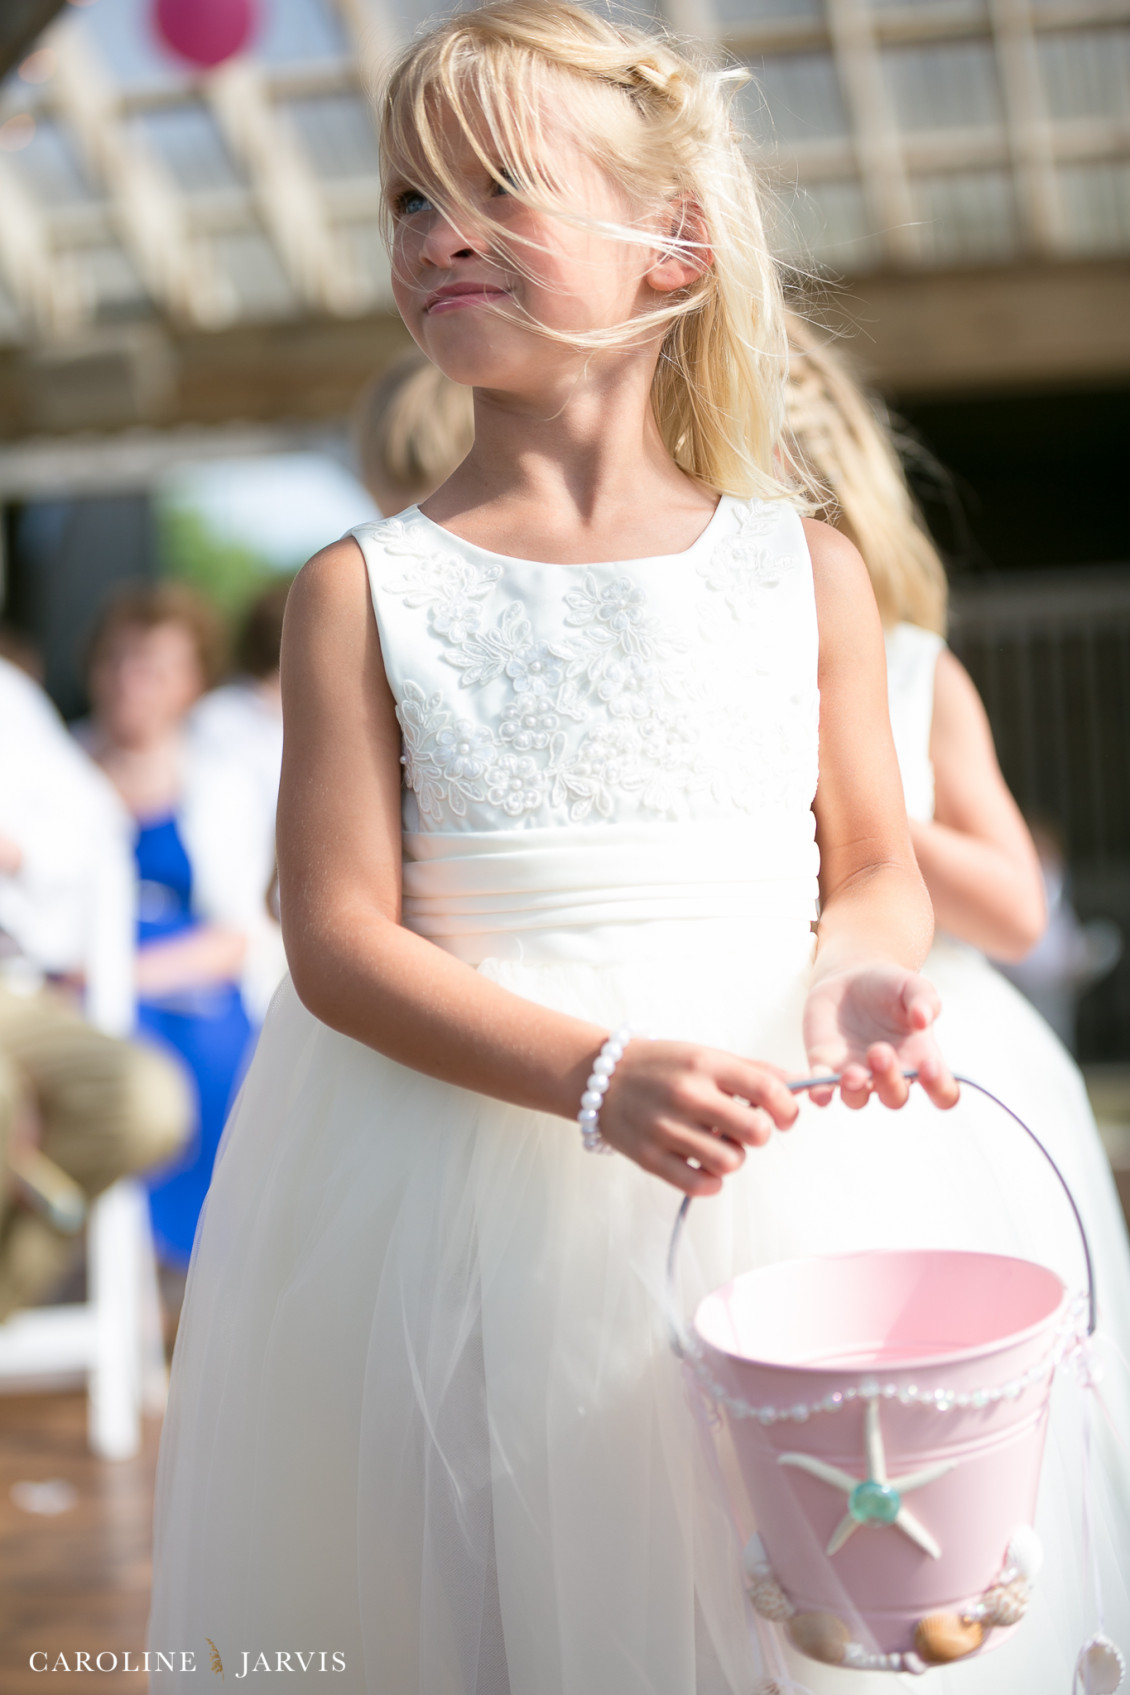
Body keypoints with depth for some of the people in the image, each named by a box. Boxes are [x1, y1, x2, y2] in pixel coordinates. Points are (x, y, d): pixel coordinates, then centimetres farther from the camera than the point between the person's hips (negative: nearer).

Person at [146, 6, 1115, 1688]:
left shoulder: (807, 571, 5)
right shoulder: (365, 593, -1)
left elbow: (877, 869, 9)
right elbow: (341, 939, -8)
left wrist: (854, 975, -15)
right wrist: (601, 1077, -20)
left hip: (769, 1173, 1)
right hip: (464, 1208, -1)